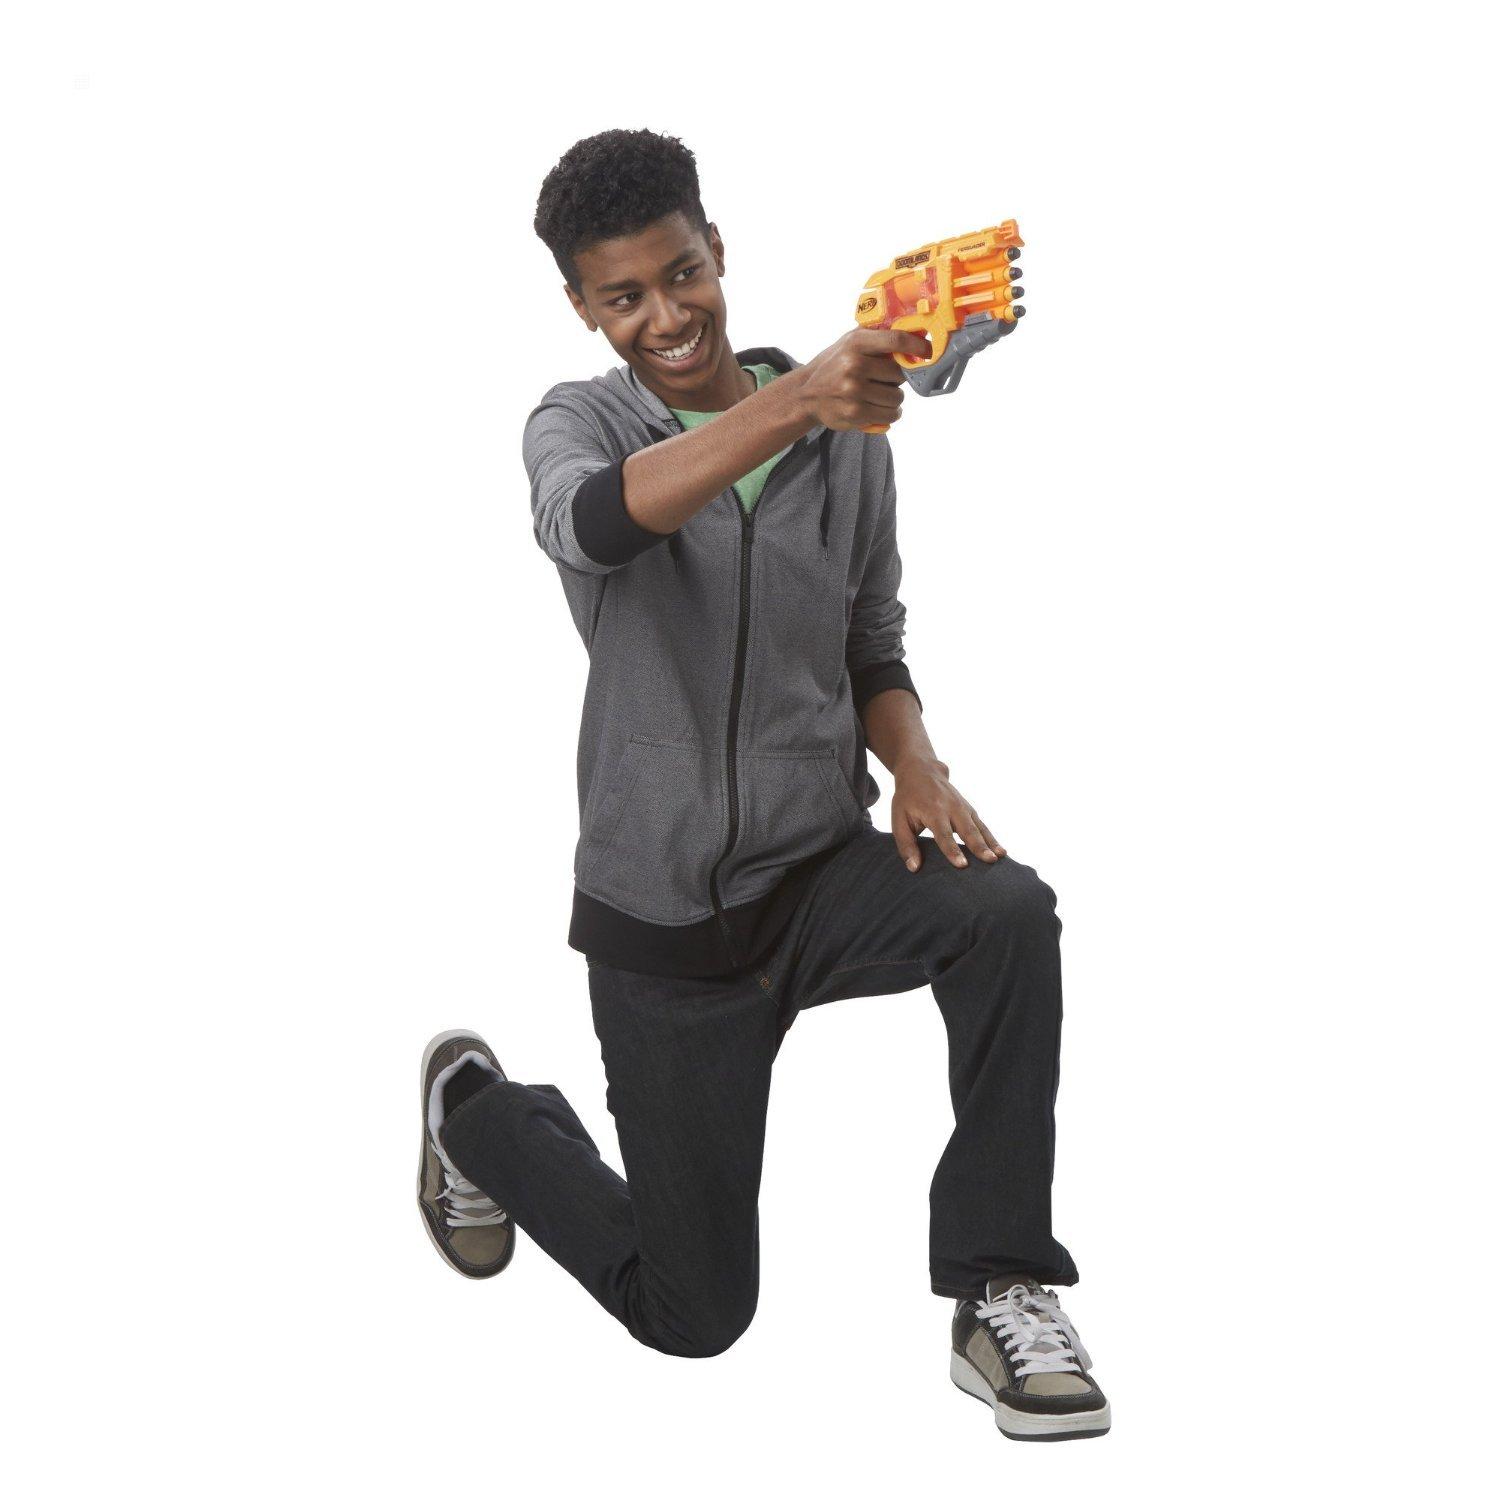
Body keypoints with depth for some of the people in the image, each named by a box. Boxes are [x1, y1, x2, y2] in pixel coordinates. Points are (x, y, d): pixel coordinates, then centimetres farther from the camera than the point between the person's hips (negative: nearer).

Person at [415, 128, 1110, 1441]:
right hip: (664, 913, -2)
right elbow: (599, 522, -33)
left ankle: (1000, 1293, -20)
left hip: (825, 866, 3)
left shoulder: (849, 437, 3)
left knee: (1007, 912, -31)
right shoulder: (579, 426, -7)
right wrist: (792, 401, -49)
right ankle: (482, 1109, 34)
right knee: (693, 1315, 5)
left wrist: (914, 765, -10)